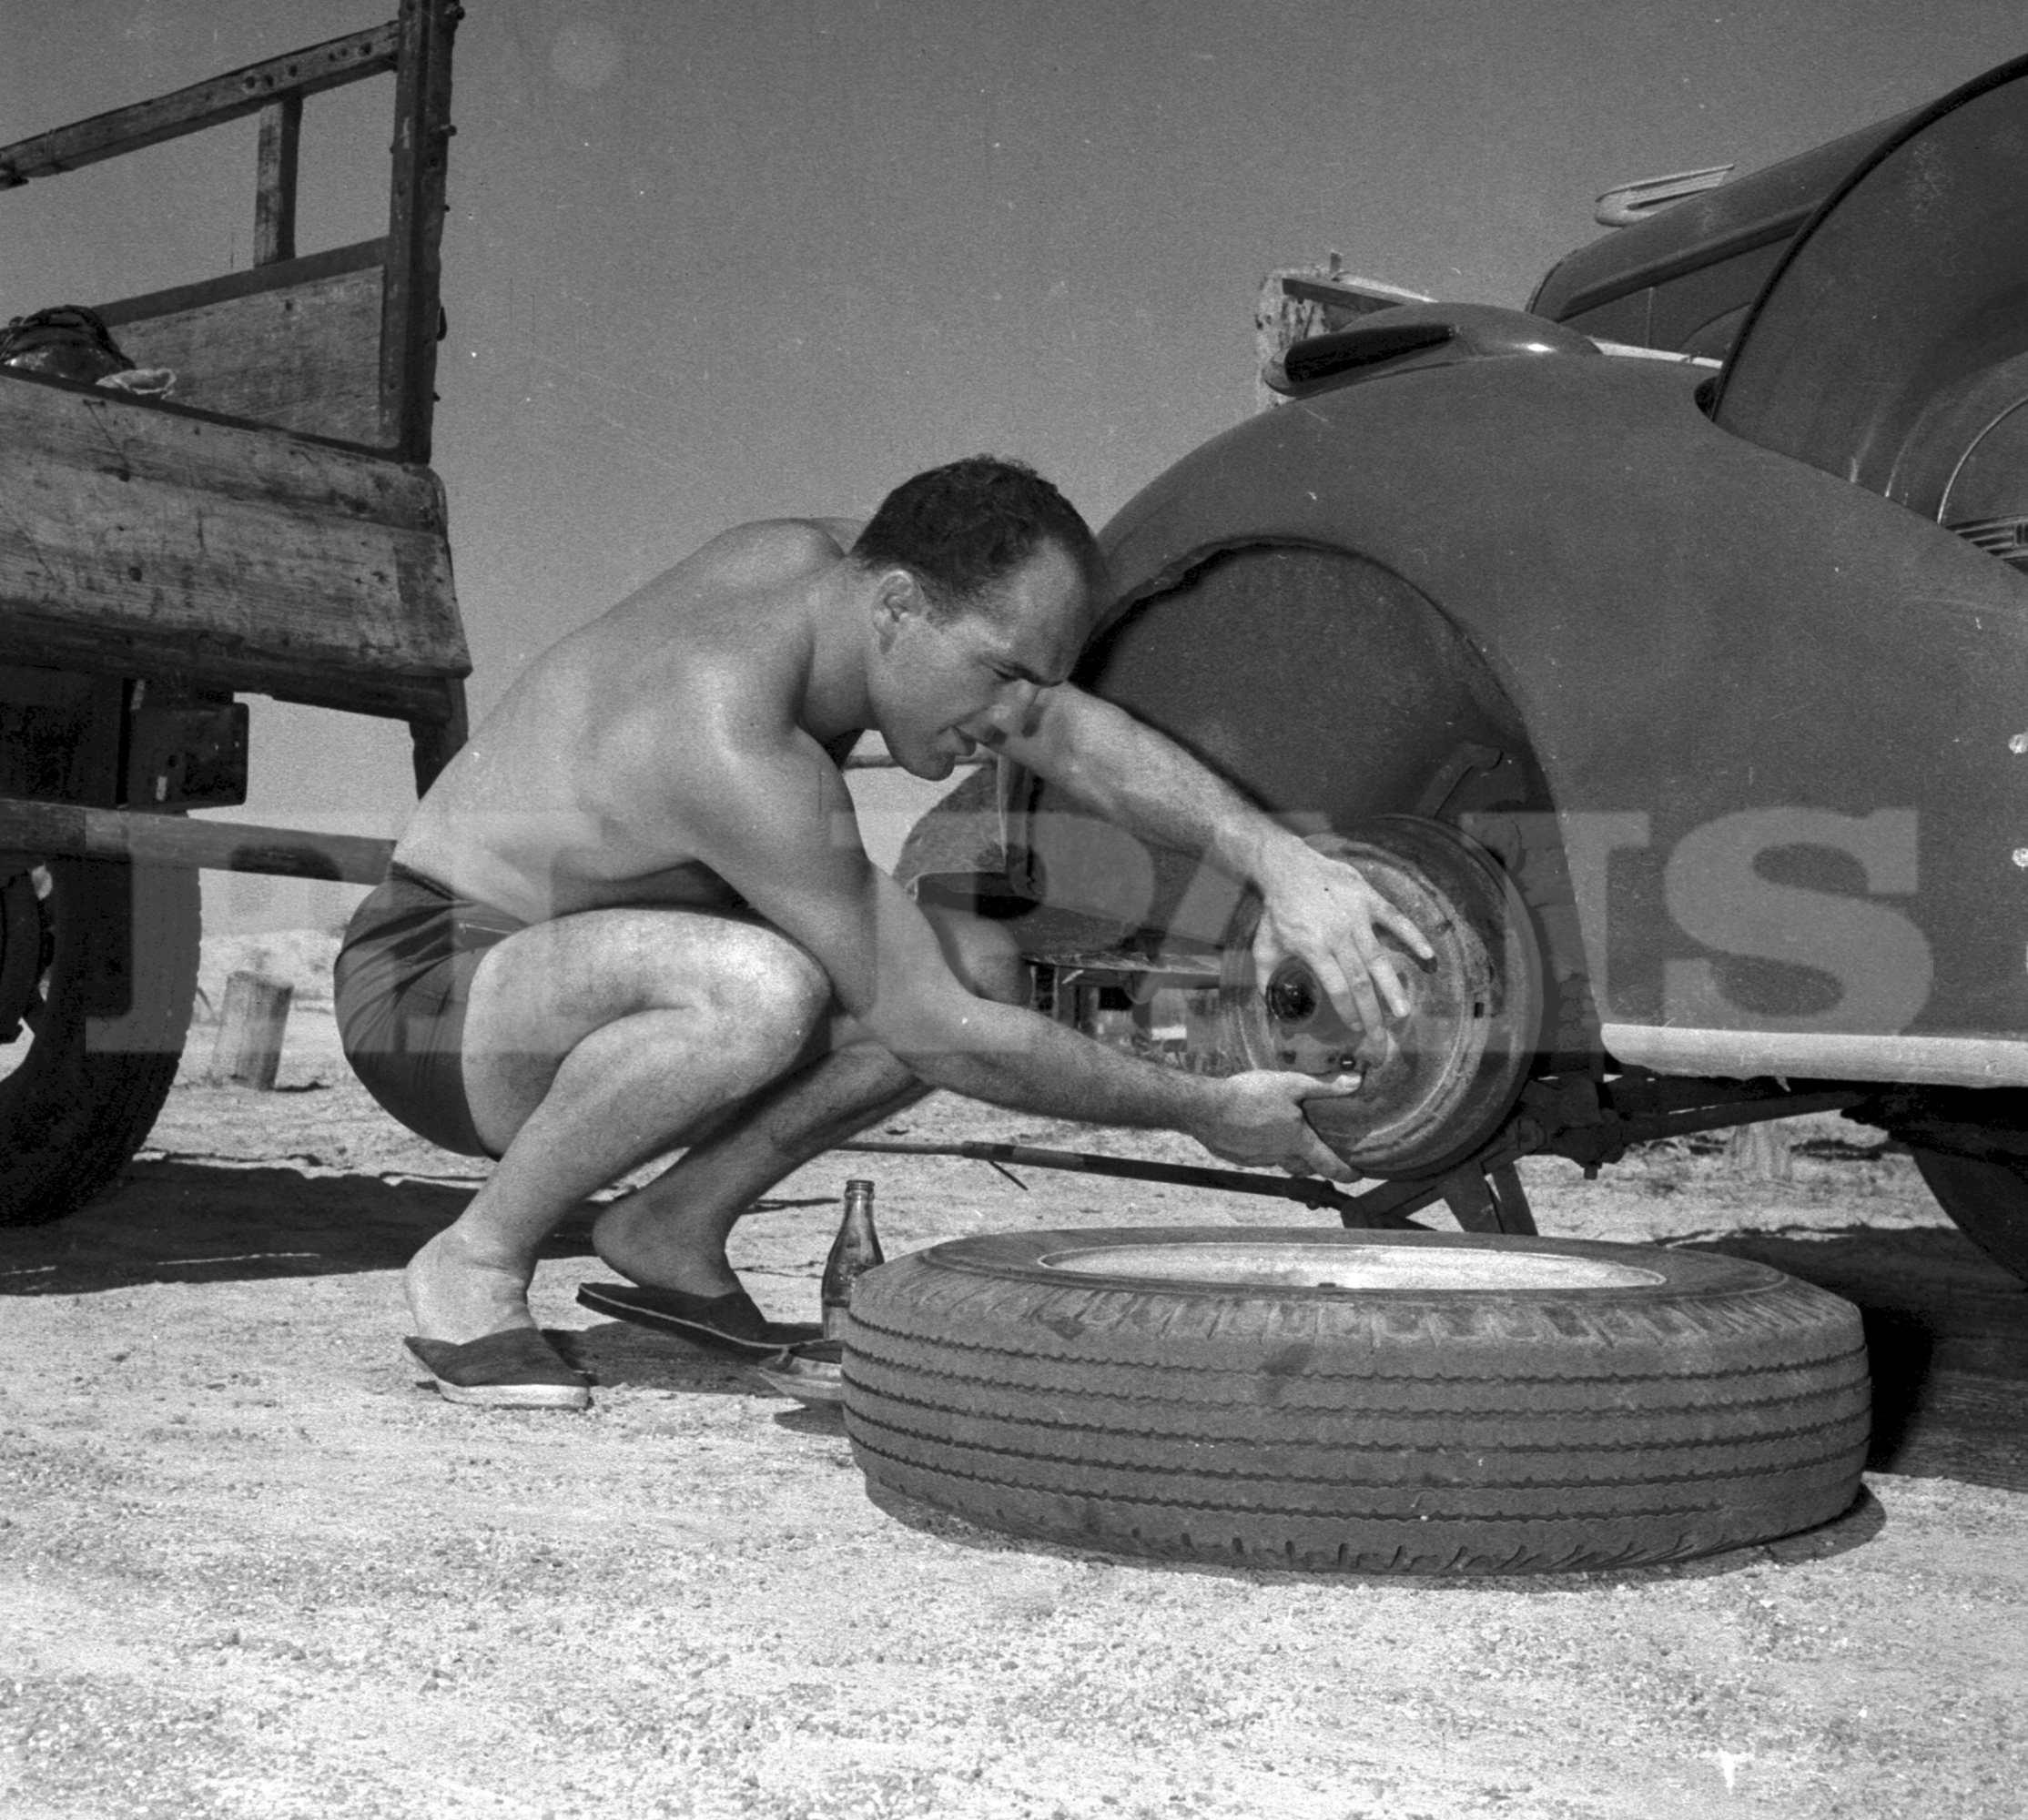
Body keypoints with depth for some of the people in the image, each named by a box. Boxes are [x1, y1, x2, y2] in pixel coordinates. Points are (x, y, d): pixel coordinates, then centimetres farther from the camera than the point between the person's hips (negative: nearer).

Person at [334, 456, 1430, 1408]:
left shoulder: (830, 563, -9)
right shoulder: (735, 744, -34)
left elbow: (1075, 737, -8)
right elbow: (931, 1037, -29)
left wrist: (1276, 859, -22)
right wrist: (1203, 1112, -21)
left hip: (580, 978, 9)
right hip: (428, 990, -8)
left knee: (979, 969, -6)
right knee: (760, 991, -40)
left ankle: (671, 1230, 4)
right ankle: (475, 1265, -16)